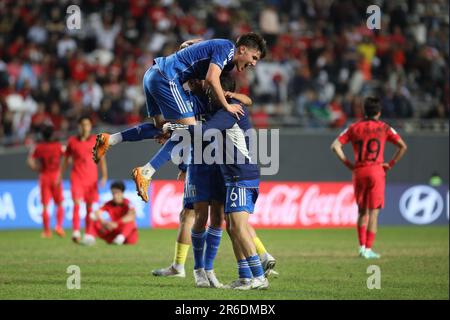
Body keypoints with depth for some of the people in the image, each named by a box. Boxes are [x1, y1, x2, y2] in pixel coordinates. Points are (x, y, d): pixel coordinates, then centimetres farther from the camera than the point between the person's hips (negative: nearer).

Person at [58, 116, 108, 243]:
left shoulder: (96, 141, 4)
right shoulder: (72, 141, 5)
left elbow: (102, 159, 3)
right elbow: (66, 159, 14)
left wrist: (104, 175, -7)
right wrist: (60, 175, 14)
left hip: (92, 179, 1)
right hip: (76, 178, -1)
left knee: (90, 206, 4)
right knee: (77, 204, -16)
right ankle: (76, 232, -23)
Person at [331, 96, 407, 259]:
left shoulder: (354, 128, 8)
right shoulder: (383, 128, 4)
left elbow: (335, 146, 0)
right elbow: (402, 146, -3)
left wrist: (347, 163, 4)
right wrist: (391, 164, 3)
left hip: (359, 172, 2)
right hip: (377, 171, -2)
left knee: (362, 211, 15)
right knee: (373, 212, 0)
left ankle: (362, 247, 7)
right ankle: (368, 249, -5)